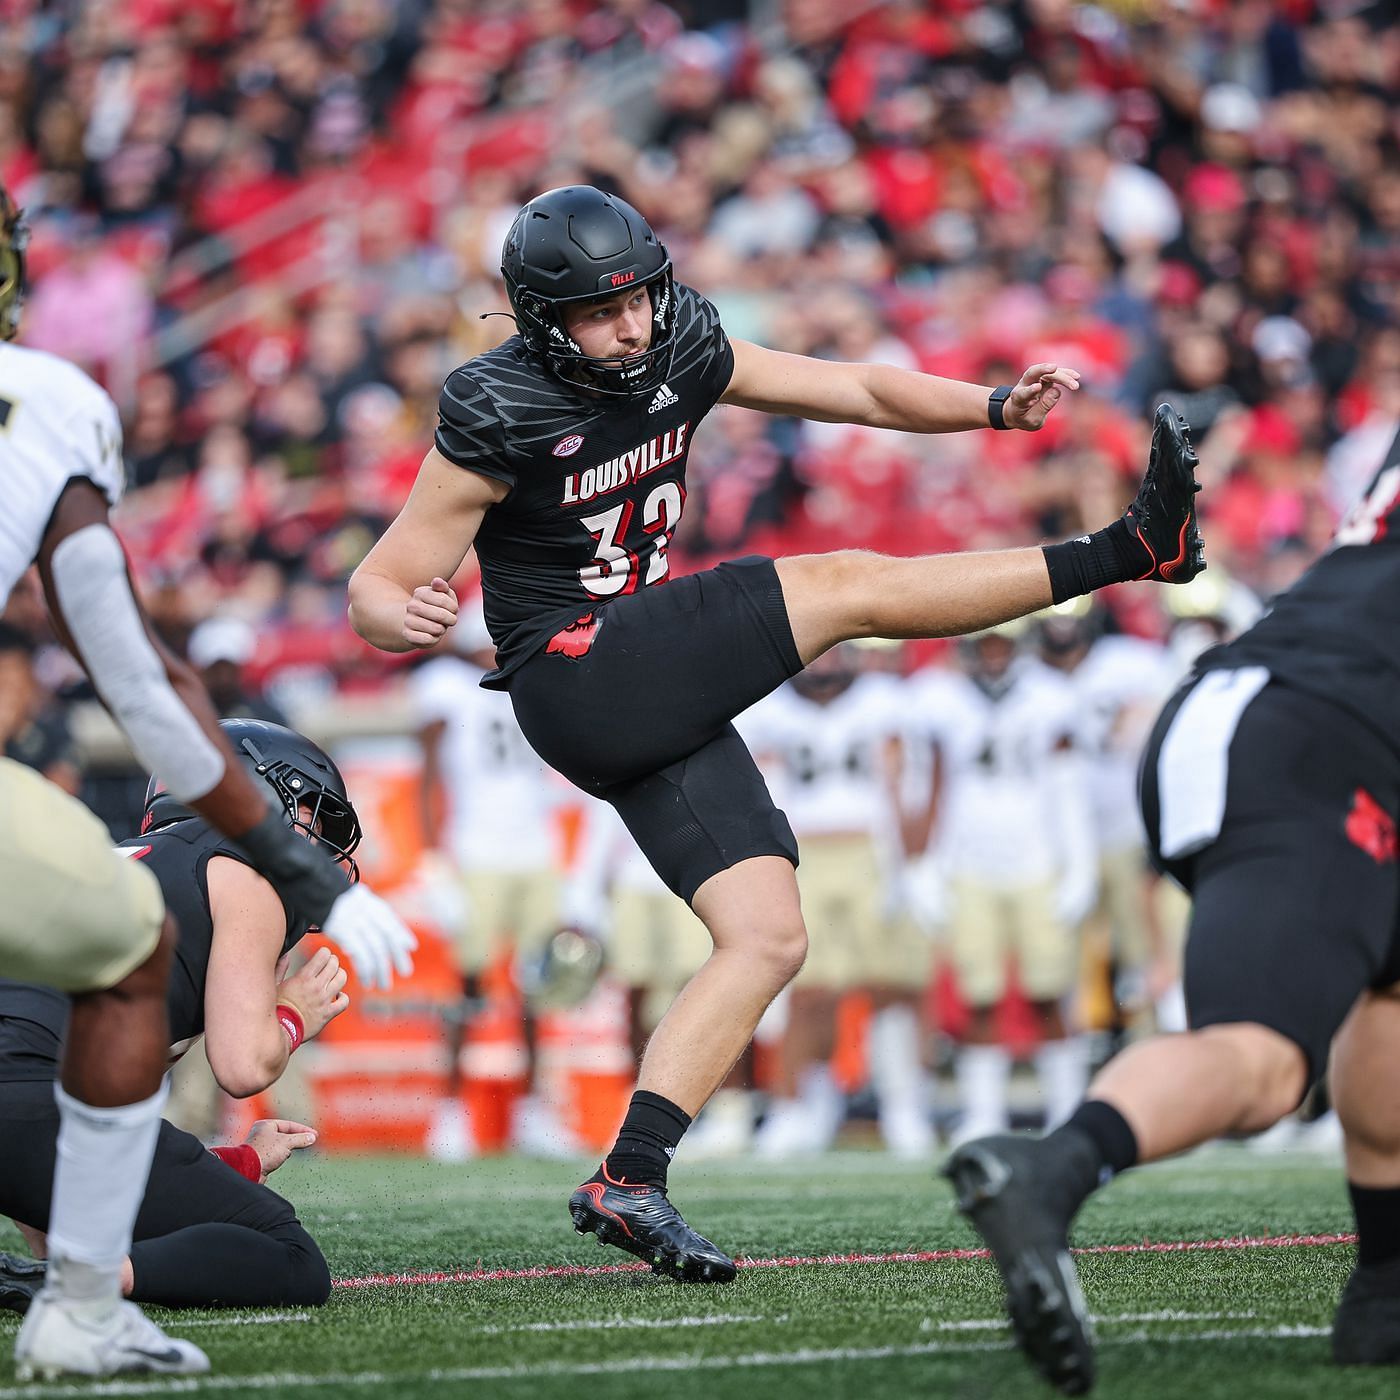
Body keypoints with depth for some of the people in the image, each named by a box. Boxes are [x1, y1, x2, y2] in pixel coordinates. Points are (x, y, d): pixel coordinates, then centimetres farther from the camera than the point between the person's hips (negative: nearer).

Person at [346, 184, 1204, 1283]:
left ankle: (630, 1182, -7)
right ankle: (1128, 553, -5)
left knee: (769, 939, -2)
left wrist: (1000, 407, -5)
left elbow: (864, 393, 10)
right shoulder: (500, 418, -13)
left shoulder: (684, 352, 5)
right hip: (581, 684, -8)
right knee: (848, 586, -14)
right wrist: (410, 620, -33)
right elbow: (377, 589, -9)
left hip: (664, 699, 8)